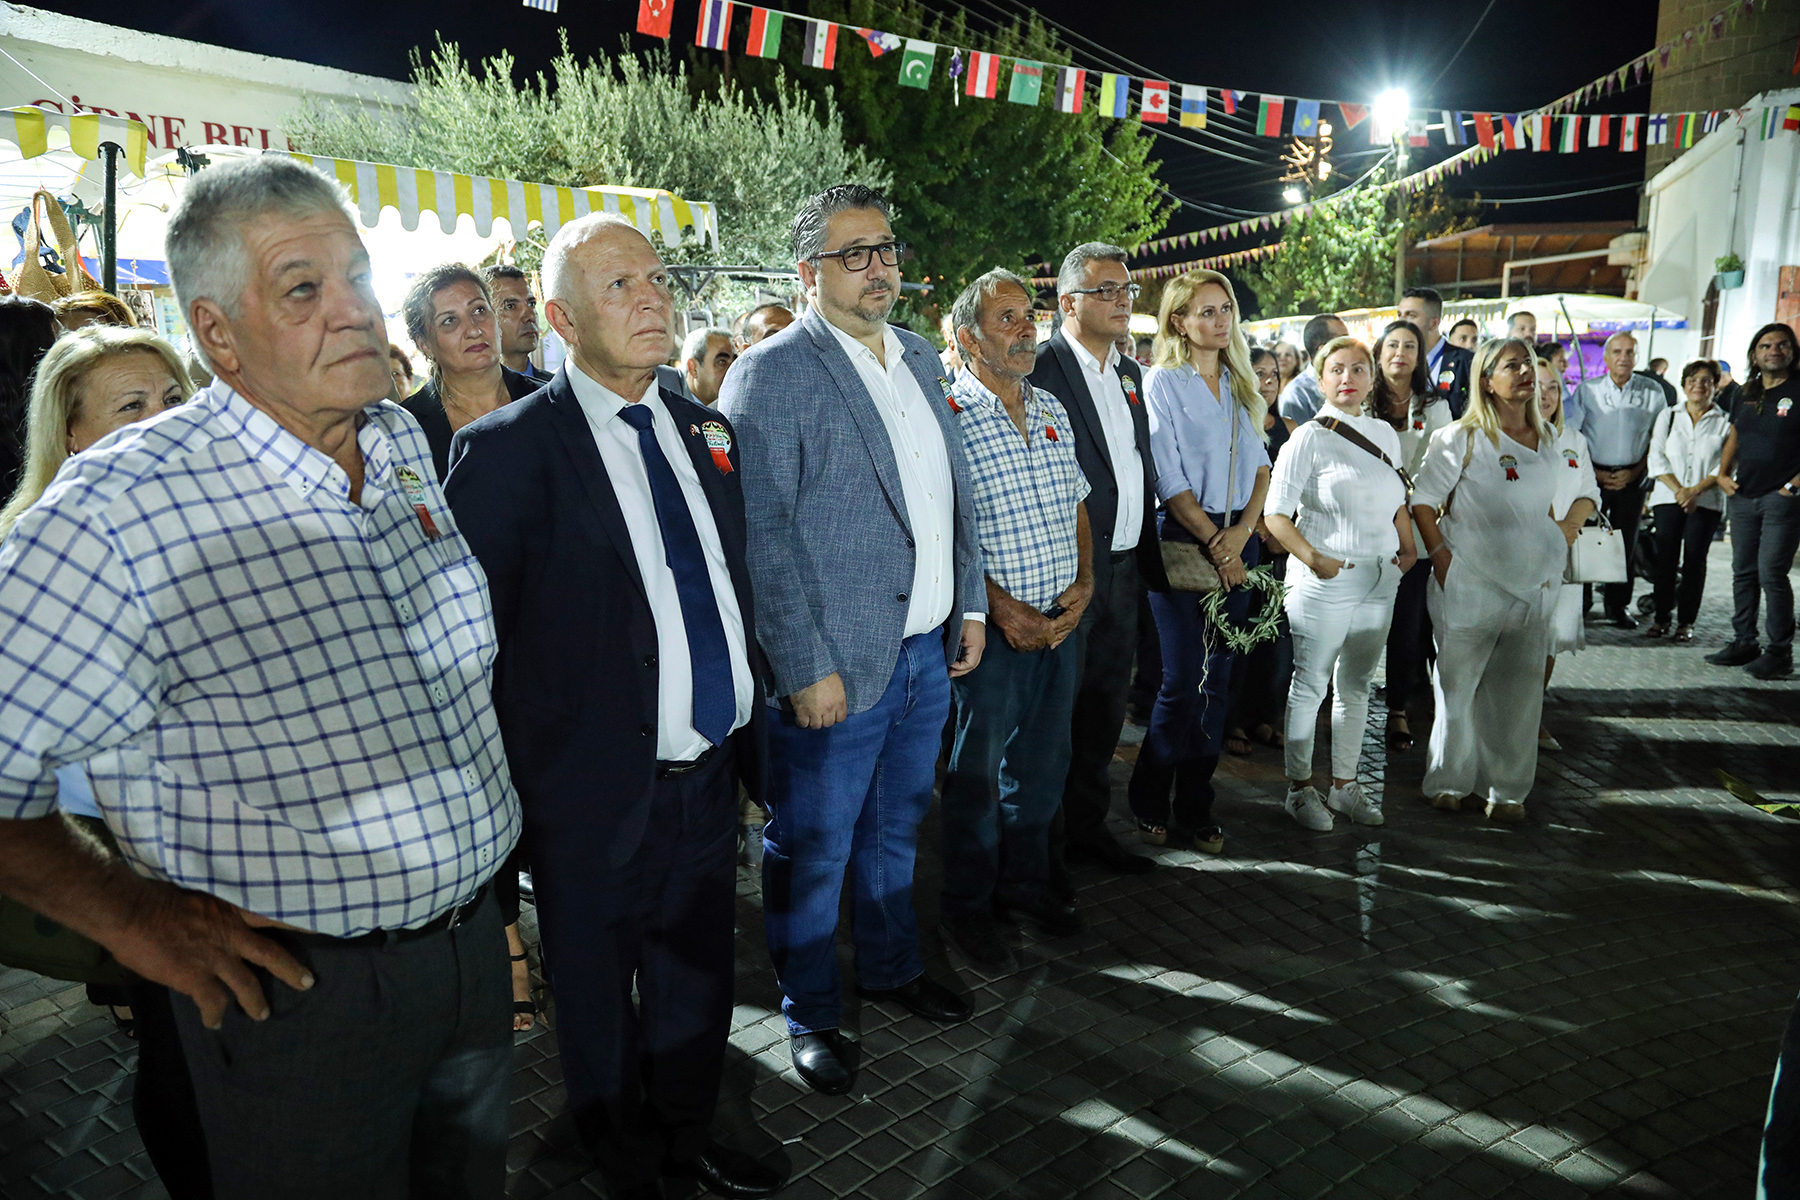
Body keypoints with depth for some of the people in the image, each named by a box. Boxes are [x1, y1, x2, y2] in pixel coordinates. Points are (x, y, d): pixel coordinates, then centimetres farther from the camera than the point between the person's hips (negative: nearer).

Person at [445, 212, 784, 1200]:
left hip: (711, 774, 6)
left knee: (698, 979, 23)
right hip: (597, 791, -5)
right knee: (597, 999, 17)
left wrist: (756, 740, 13)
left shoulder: (707, 431, 6)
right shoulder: (506, 450, -13)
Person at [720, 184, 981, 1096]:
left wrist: (970, 603, 12)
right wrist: (805, 668, -19)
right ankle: (809, 1013, 28)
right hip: (835, 663, -7)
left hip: (927, 648, 7)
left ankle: (890, 967, 42)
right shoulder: (770, 374, -12)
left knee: (895, 826, 22)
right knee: (813, 848, 8)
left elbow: (955, 494, 17)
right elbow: (761, 533, -16)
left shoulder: (920, 359, 11)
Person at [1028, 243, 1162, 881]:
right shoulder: (1041, 368, -12)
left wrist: (1150, 548, 13)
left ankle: (1088, 828, 31)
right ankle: (1044, 847, 16)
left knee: (1106, 706, 16)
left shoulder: (1130, 372, 15)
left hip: (1125, 566, 8)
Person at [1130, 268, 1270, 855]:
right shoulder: (1163, 382, -4)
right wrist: (1215, 543, -11)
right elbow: (1169, 480, -10)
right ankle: (1149, 802, 12)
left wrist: (1243, 530, -5)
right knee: (1183, 680, -7)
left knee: (1216, 679, 6)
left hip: (1236, 541, 6)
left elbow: (1260, 464, 12)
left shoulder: (1240, 385, 15)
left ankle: (1195, 811, 15)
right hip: (1182, 541, -6)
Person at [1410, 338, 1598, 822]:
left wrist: (1570, 525, 7)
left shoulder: (1551, 440, 11)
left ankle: (1508, 790, 17)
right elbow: (1422, 501, -4)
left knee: (1520, 691, 6)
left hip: (1532, 585, 4)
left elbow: (1587, 492, 26)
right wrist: (1442, 558, -12)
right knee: (1456, 686, 1)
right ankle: (1447, 782, 16)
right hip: (1469, 587, -4)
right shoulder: (1462, 438, -3)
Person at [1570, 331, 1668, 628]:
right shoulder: (1587, 390, 3)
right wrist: (1592, 471, -5)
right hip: (1592, 476, -1)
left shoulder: (1652, 393, 4)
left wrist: (1635, 472, -5)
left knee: (1626, 543, 4)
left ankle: (1618, 606, 14)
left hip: (1631, 478, 1)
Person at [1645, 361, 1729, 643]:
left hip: (1706, 502, -1)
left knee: (1694, 559, -2)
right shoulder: (1667, 417, 11)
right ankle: (1662, 617, 8)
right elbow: (1657, 458, 2)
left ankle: (1686, 621, 4)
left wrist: (1696, 490, -15)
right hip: (1668, 498, 1)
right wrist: (1678, 490, -11)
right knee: (1665, 557, -1)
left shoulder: (1725, 422, 5)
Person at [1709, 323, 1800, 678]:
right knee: (1743, 572, 11)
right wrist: (1723, 474, 9)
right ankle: (1744, 643, 20)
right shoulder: (1747, 393, 14)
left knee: (1771, 573, -9)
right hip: (1742, 497, 6)